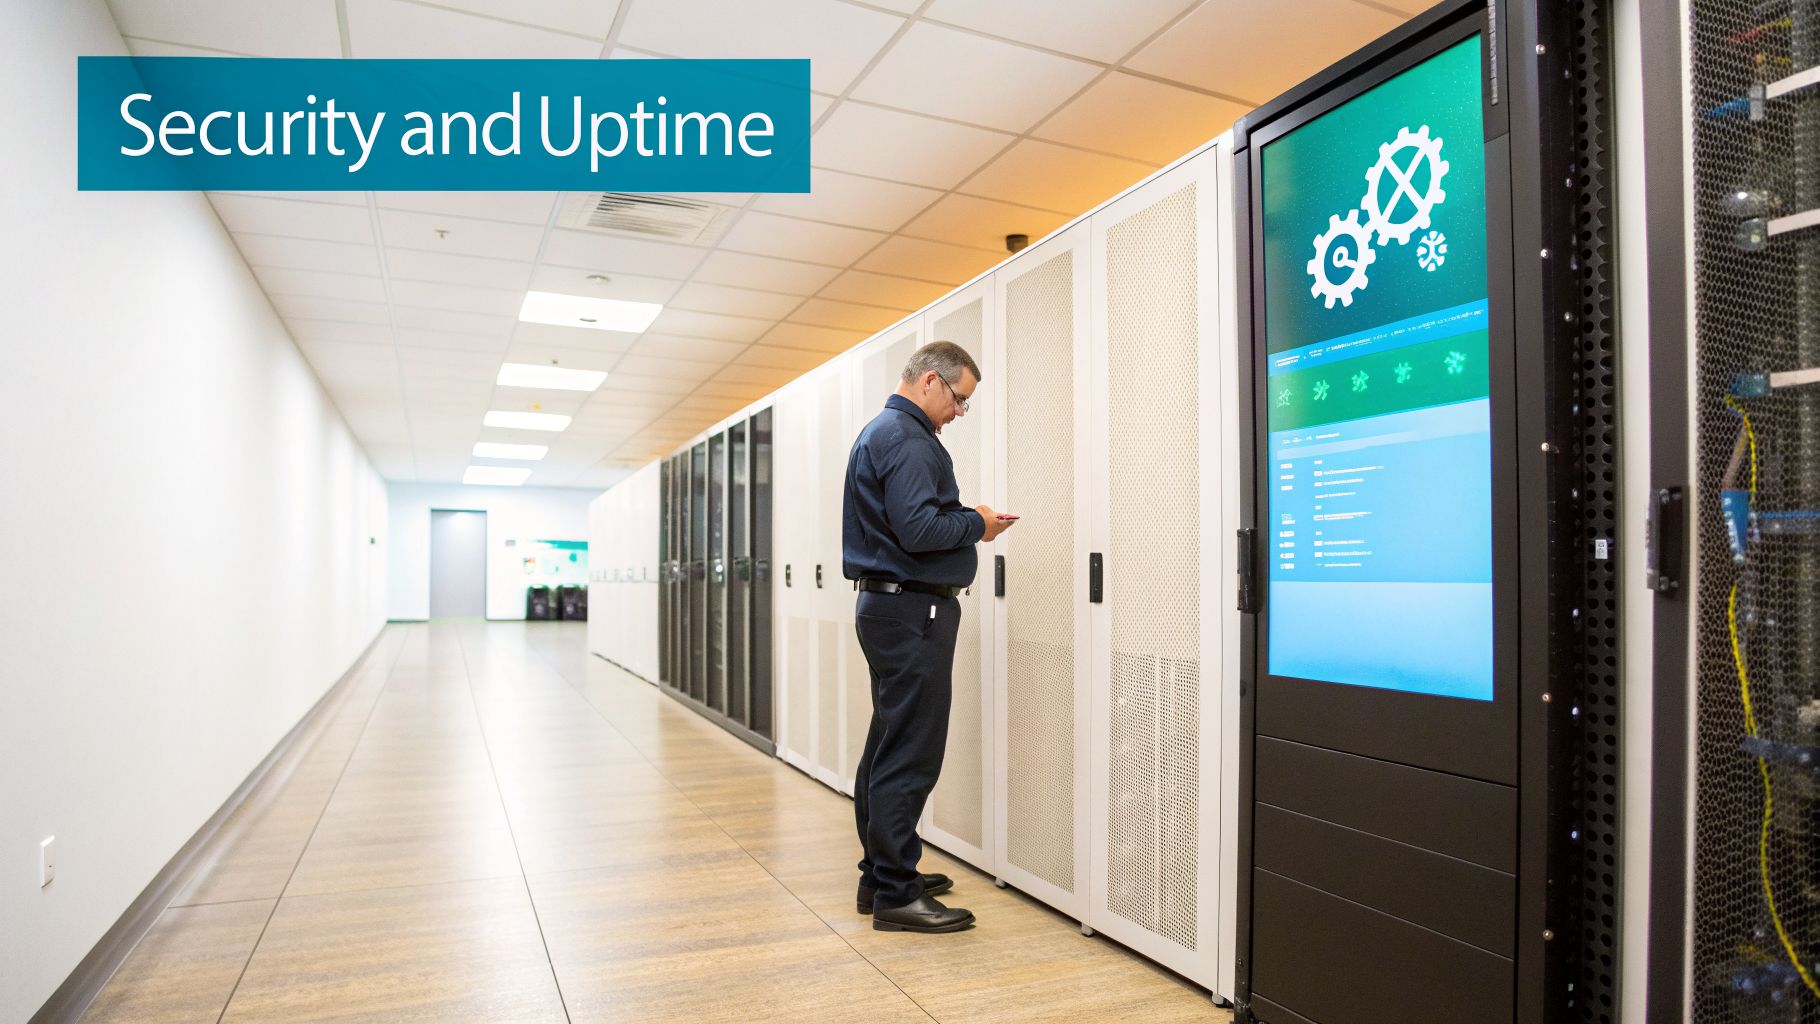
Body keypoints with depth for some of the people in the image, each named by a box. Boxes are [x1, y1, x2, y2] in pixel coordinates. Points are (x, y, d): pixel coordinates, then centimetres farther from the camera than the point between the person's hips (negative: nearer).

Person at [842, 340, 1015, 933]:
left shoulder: (882, 432, 19)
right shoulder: (905, 438, -14)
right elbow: (919, 530, -24)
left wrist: (965, 521, 10)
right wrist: (977, 523, -9)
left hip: (891, 609, 11)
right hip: (911, 611, -11)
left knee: (889, 748, 15)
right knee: (910, 755, -6)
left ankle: (883, 875, 25)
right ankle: (895, 894, 2)